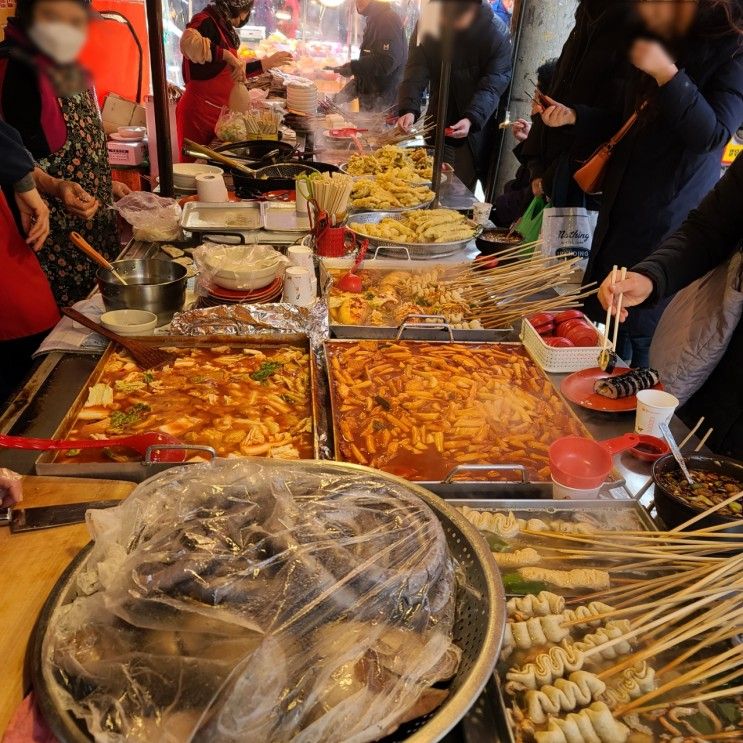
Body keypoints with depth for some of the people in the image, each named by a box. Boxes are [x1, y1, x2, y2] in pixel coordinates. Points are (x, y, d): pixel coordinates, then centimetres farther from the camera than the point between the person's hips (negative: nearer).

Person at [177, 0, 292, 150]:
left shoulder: (224, 28, 15)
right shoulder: (206, 22, -12)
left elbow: (234, 72, 22)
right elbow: (188, 43, -35)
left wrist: (268, 62, 22)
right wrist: (227, 55, -28)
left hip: (215, 111, 9)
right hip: (198, 111, -9)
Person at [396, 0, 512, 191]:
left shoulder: (497, 34, -15)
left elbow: (492, 85, -22)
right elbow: (416, 74, -14)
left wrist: (471, 119, -39)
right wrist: (409, 109, -33)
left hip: (476, 129, -3)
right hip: (437, 127, 3)